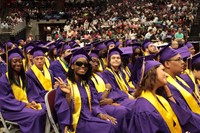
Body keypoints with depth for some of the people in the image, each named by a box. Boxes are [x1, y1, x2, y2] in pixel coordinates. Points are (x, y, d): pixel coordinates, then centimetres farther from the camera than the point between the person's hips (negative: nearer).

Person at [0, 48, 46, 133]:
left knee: (45, 110, -21)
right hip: (13, 108, -6)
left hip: (27, 104, 6)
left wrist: (32, 101, -11)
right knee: (35, 114, -31)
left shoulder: (24, 77, 14)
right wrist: (24, 105, -18)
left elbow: (31, 92, 11)